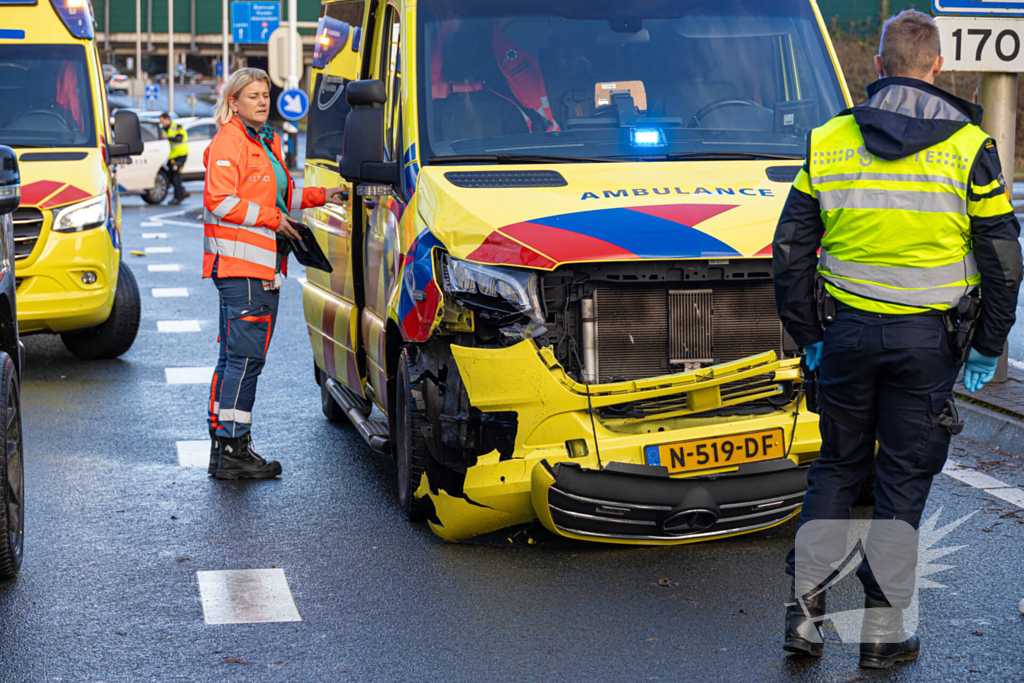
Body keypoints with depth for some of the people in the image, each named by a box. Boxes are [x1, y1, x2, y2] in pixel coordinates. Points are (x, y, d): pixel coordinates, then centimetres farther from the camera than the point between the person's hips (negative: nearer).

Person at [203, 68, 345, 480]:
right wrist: (272, 218, -14)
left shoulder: (267, 141, 21)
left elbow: (281, 195, 31)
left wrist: (320, 196, 18)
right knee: (245, 356, -11)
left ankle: (223, 443, 19)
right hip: (239, 264, -10)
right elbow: (220, 200, -17)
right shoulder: (229, 141, -9)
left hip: (263, 267, 10)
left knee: (235, 357, 12)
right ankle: (231, 452, -9)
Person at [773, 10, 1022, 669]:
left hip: (847, 332, 2)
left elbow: (791, 252, 4)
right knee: (905, 478, 7)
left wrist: (808, 337, 12)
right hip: (925, 339, -2)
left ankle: (805, 604, 12)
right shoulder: (969, 146, -5)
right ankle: (883, 626, 12)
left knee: (836, 468, 16)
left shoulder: (827, 141, 2)